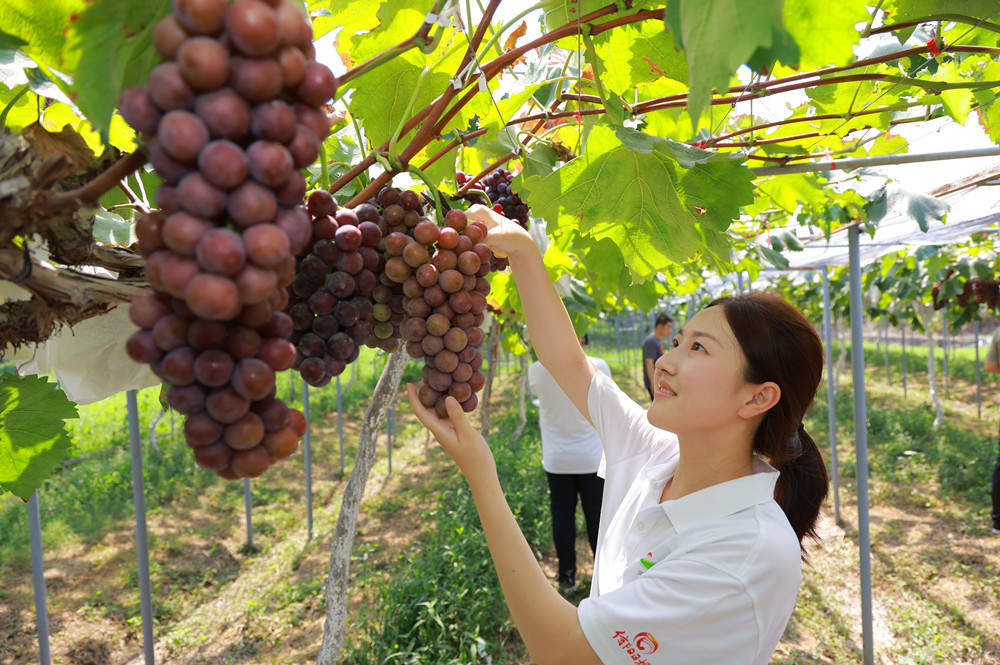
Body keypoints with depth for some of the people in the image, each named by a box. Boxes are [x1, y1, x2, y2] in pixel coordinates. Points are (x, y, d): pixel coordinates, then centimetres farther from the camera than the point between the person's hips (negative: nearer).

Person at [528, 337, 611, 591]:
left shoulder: (538, 369, -14)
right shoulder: (598, 367, -14)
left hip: (556, 459, 1)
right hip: (592, 457, 0)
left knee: (562, 515, 14)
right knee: (597, 515, 11)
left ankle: (566, 575, 26)